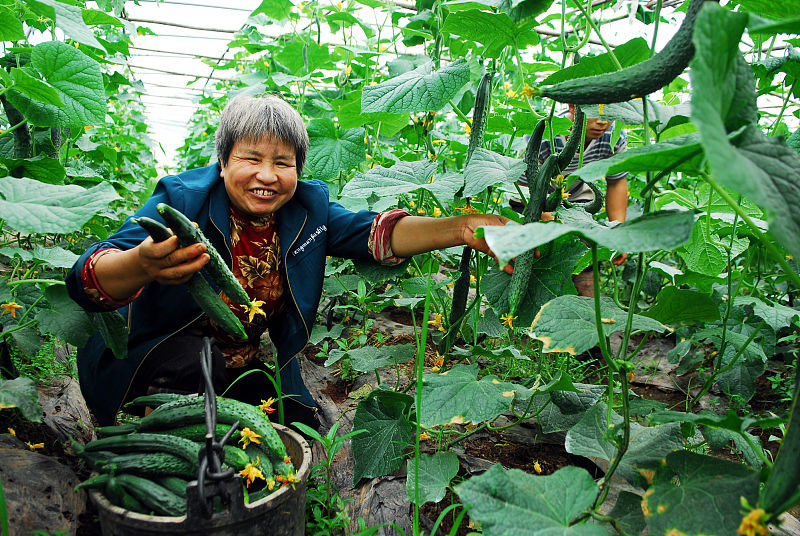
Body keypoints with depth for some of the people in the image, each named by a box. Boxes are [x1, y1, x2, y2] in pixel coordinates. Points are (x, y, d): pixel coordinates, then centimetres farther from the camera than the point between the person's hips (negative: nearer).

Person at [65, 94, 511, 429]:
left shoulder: (308, 208, -8)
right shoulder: (182, 201, -23)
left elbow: (376, 232, -20)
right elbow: (87, 282, -34)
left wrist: (461, 230, -37)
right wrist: (143, 264, -60)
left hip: (246, 370, 5)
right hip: (154, 362, -4)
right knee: (192, 358, -34)